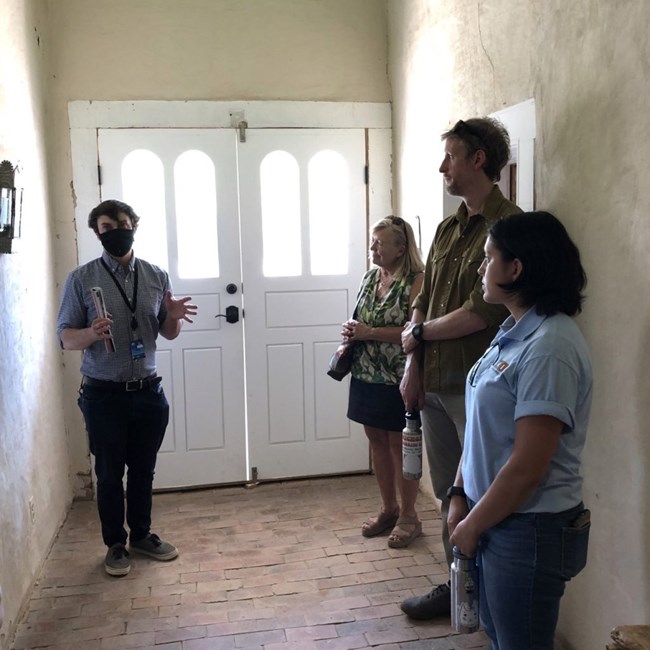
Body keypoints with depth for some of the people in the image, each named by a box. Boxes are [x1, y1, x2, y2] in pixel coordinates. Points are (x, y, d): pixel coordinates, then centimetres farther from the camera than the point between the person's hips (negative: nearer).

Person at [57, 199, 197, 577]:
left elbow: (169, 334, 8)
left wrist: (174, 317, -14)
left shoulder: (157, 276, 2)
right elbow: (65, 338, -5)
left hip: (148, 390, 3)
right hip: (104, 394, -2)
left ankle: (142, 535, 34)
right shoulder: (82, 279, -6)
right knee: (110, 474, 10)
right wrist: (92, 333, -27)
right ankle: (116, 545, 27)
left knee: (144, 470, 15)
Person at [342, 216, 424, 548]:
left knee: (400, 445, 3)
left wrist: (370, 333, -21)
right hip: (367, 375, 7)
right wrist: (351, 330, -1)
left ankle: (408, 516, 19)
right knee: (377, 440, 14)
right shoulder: (370, 276, 10)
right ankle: (388, 509, 30)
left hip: (397, 380, -7)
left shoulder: (415, 282, -14)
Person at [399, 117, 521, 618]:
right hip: (434, 384, 8)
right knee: (448, 492, 17)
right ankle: (458, 586, 33)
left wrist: (420, 332, -7)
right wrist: (413, 367, 4)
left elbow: (482, 313, -21)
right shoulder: (449, 229, 12)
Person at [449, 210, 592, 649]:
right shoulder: (515, 331, 5)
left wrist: (471, 526, -13)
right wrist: (460, 495, 5)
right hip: (496, 519, 8)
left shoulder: (549, 348, -25)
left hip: (529, 530, -8)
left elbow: (527, 467, -25)